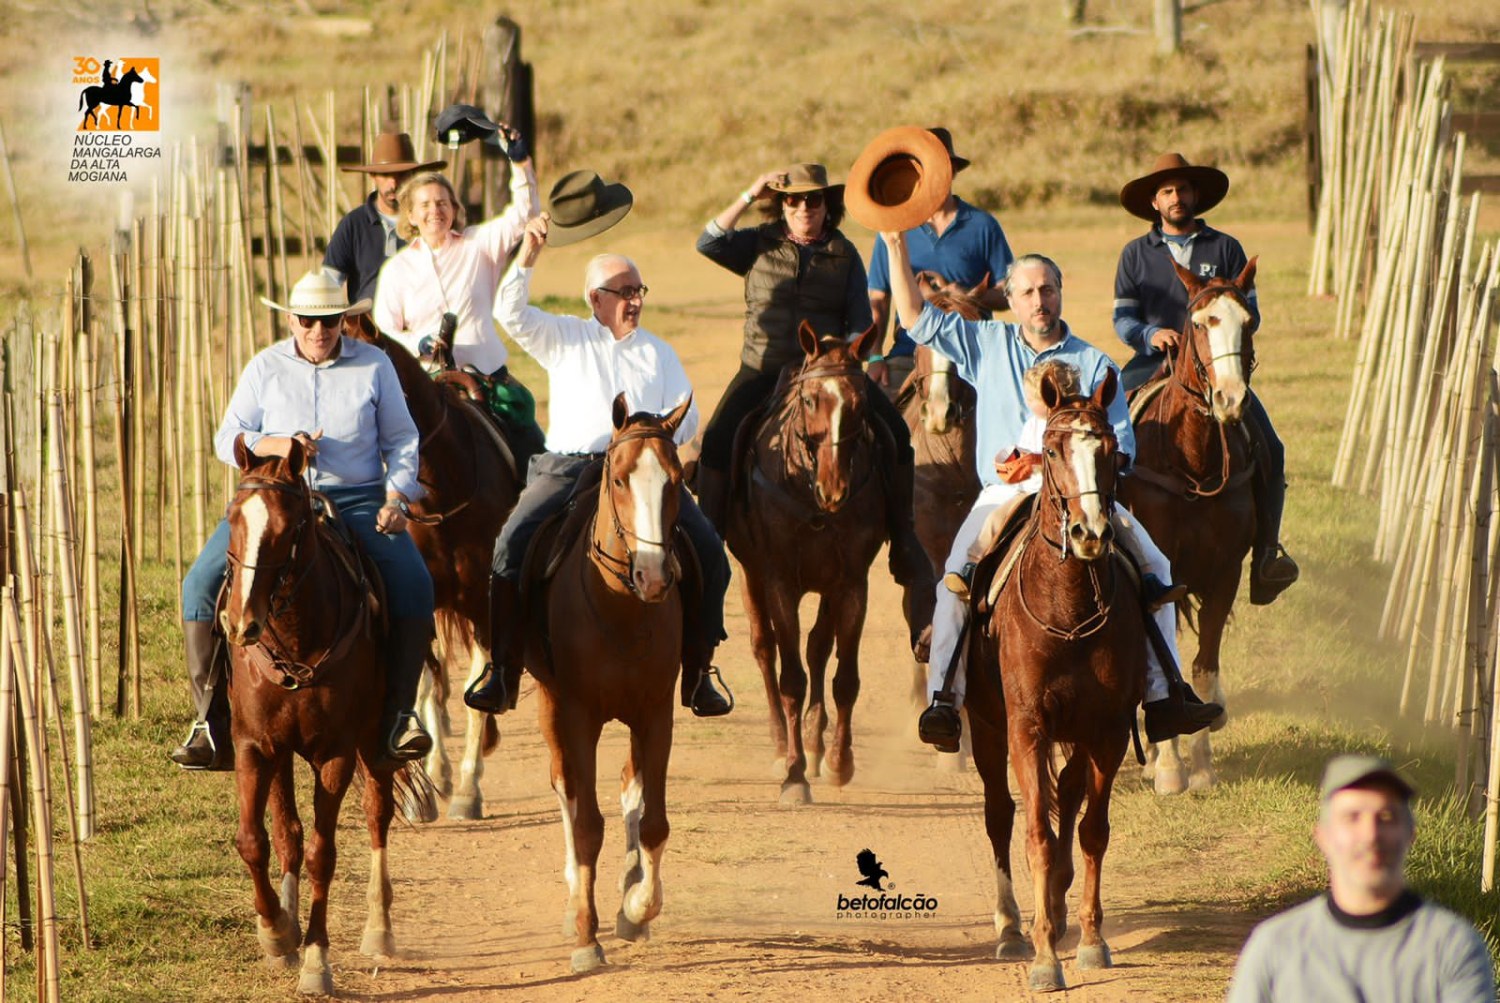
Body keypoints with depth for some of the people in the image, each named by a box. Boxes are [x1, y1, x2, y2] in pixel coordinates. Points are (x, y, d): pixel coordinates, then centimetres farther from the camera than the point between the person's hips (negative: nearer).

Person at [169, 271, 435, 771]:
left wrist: (396, 499, -6)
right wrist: (273, 446, -15)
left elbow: (401, 440, 9)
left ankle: (398, 712, -19)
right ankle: (212, 720, -14)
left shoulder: (374, 365, 6)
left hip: (358, 499, -1)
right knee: (202, 583, -19)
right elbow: (227, 438, 5)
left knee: (413, 580, -26)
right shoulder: (265, 368, 7)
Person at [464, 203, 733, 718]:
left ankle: (698, 671, -10)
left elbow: (685, 417, 13)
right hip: (568, 464, -1)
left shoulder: (658, 352, 21)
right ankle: (499, 667, -22)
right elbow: (511, 313, 3)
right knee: (514, 542, -26)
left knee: (708, 549, -18)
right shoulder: (564, 338, 17)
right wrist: (527, 257, -9)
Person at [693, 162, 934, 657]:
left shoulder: (845, 255, 7)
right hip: (764, 371, -1)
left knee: (895, 431, -17)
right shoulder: (760, 246, 6)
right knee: (718, 441, -25)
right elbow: (709, 243, -11)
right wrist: (750, 195, -13)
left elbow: (860, 324, 7)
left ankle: (903, 538, -7)